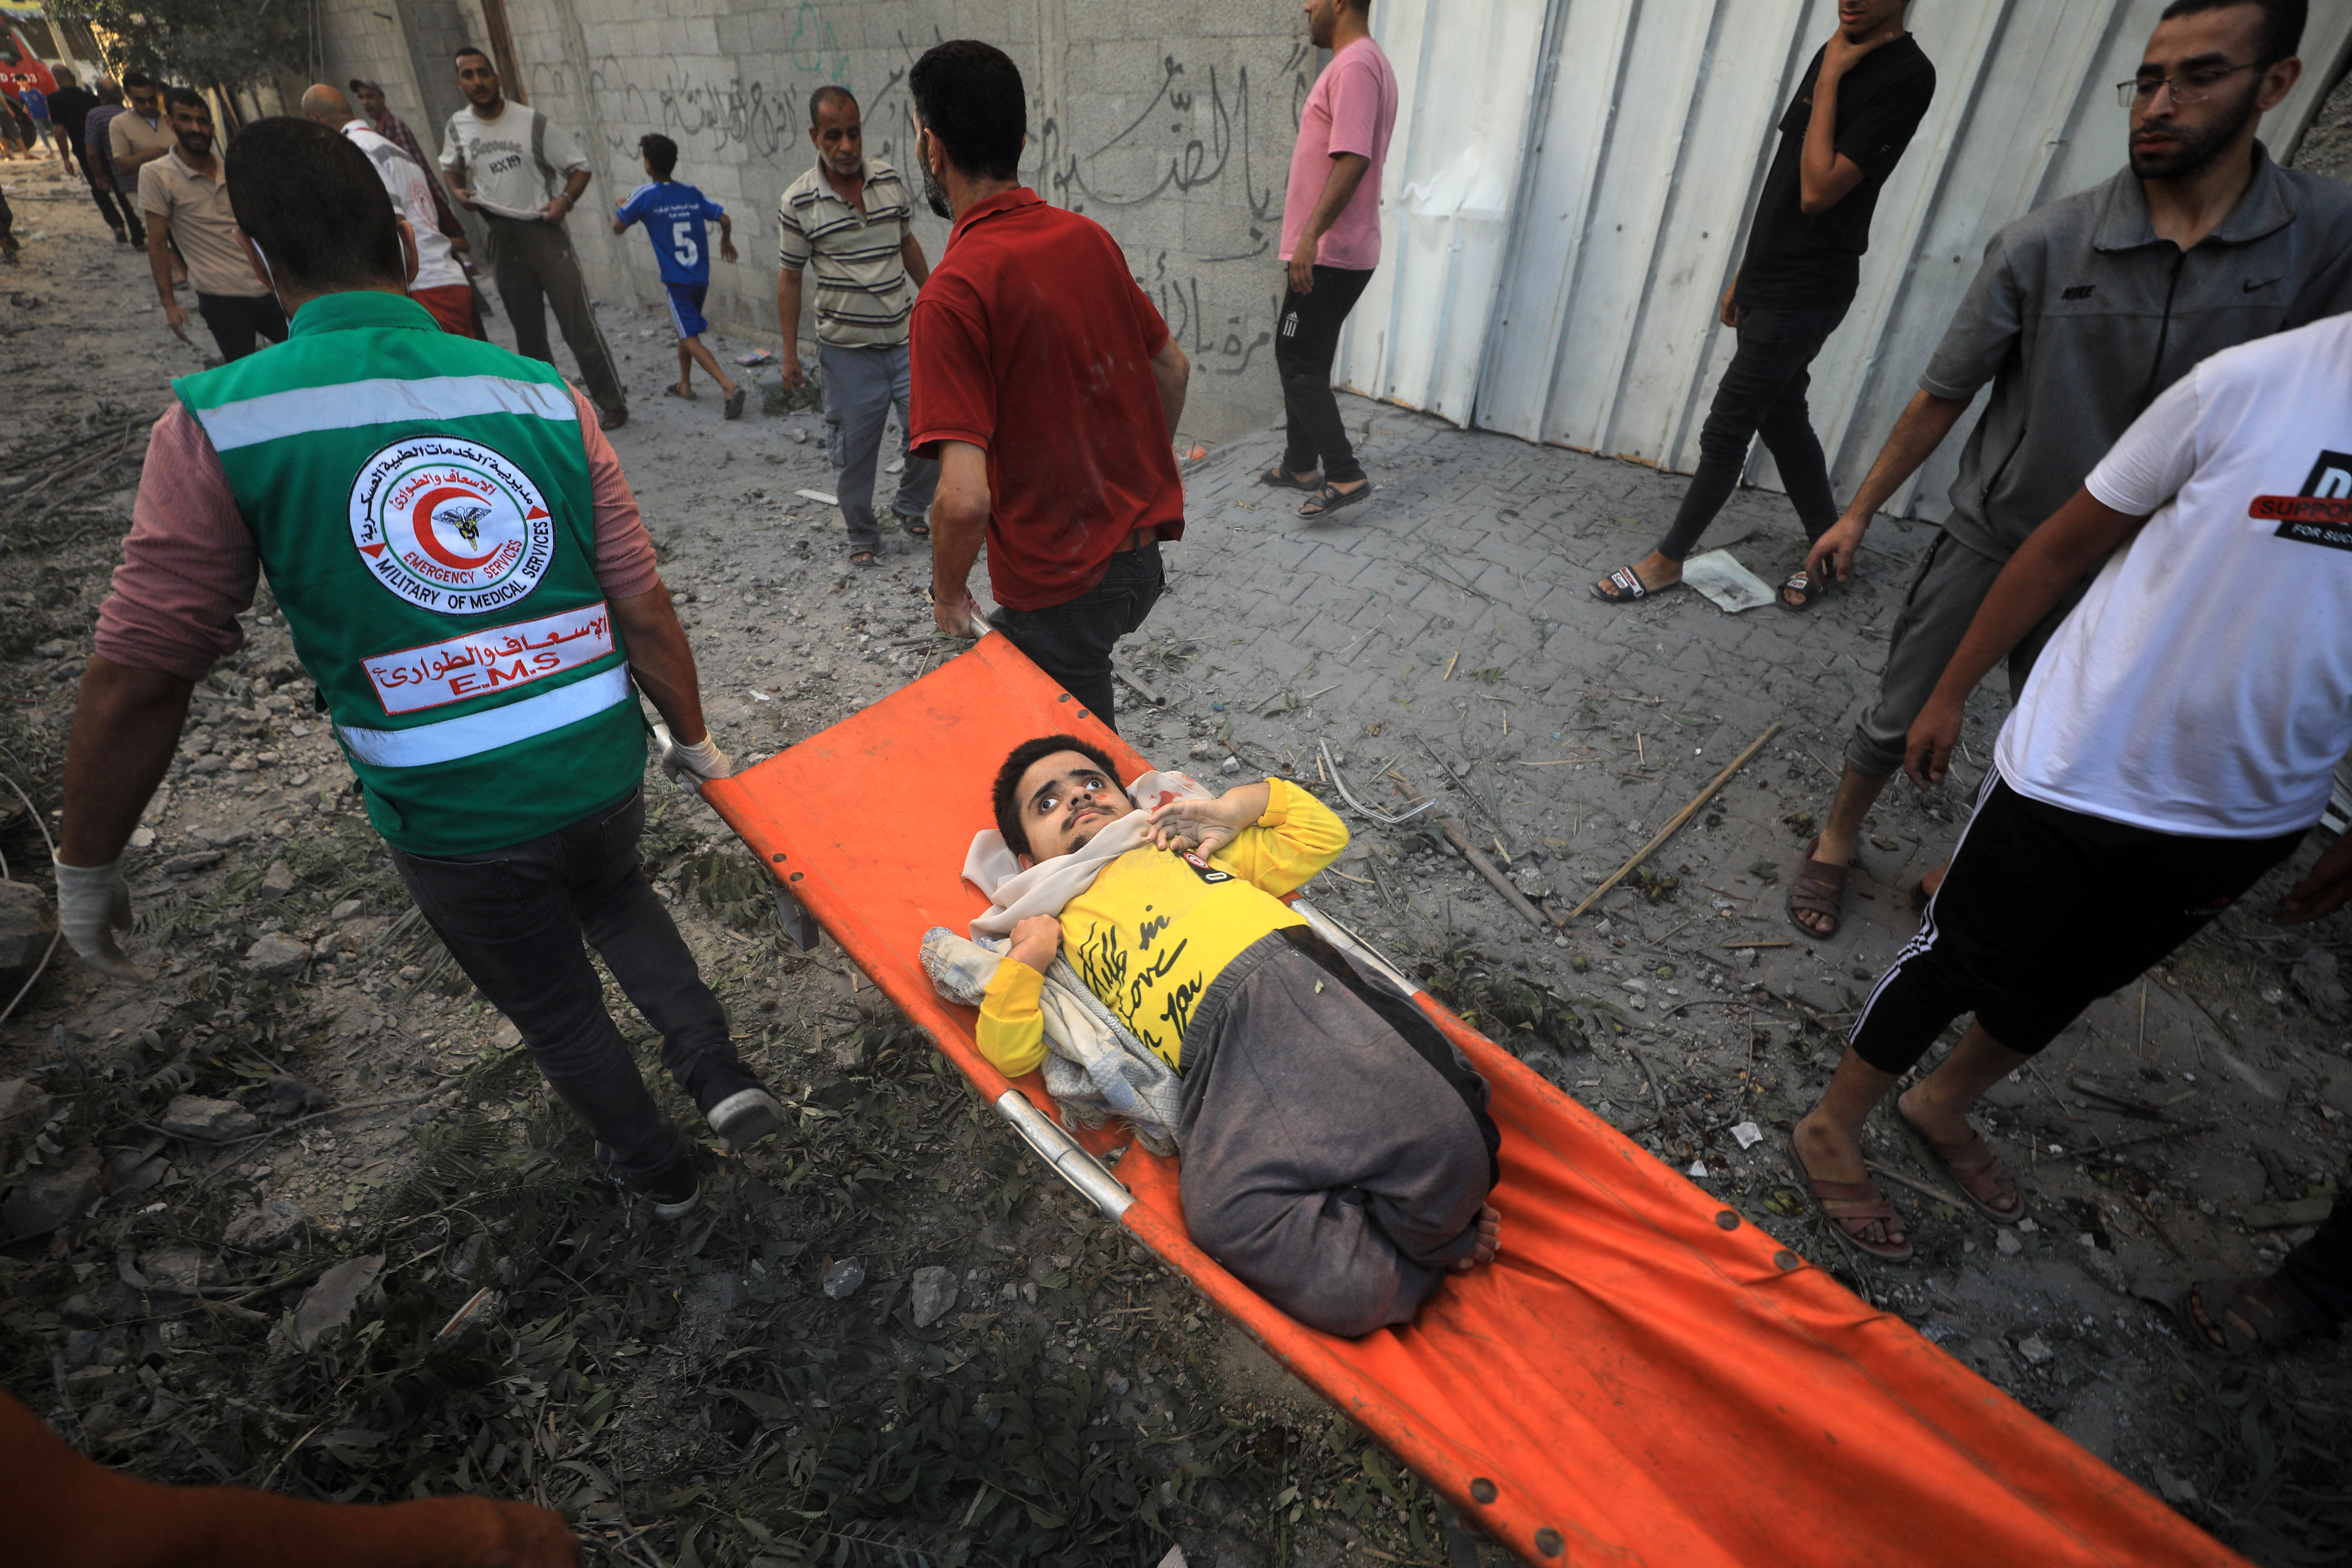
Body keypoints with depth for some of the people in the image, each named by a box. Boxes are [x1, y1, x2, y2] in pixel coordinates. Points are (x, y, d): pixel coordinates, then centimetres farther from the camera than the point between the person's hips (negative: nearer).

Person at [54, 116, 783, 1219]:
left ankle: (656, 1170, 45)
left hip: (447, 820, -2)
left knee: (557, 1008, 23)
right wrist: (692, 739, 10)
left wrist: (87, 865, 5)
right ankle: (716, 1068, 22)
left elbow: (138, 677, -9)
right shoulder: (538, 393, -5)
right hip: (603, 772, 2)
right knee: (615, 899, 35)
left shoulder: (220, 424, -11)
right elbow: (643, 606, -5)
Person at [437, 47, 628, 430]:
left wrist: (565, 200, -18)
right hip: (502, 239, 4)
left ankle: (613, 403, -2)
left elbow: (580, 167, -1)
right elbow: (449, 166, 24)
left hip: (543, 230, -4)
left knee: (579, 323, -10)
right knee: (527, 331, 10)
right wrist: (457, 191, 2)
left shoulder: (532, 122, -5)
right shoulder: (456, 128, 7)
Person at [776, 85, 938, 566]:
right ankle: (862, 536, 22)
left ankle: (911, 506, 24)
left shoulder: (891, 179, 3)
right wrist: (790, 353, -2)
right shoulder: (799, 203, -7)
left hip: (905, 337, 3)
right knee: (854, 448, 3)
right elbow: (789, 278, -1)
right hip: (847, 349, -3)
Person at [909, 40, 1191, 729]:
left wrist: (949, 591, -8)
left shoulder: (952, 295, -21)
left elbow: (965, 498, -28)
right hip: (1143, 552, 7)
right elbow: (1174, 369, 13)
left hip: (1061, 585, -7)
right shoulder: (1088, 237, 1)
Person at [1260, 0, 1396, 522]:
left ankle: (1344, 475, -6)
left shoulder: (1355, 65, -14)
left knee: (1298, 362, -7)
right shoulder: (1363, 64, 18)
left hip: (1328, 254, -10)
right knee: (1305, 361, 15)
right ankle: (1300, 464, 23)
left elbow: (1353, 160, -25)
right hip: (1338, 251, 10)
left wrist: (1310, 236, -29)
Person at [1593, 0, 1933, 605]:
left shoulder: (1907, 75, -15)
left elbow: (1818, 191, -22)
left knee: (1727, 428, -4)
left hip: (1805, 293, -9)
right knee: (1782, 419, 14)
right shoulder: (1832, 55, 12)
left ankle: (1669, 559, 8)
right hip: (1769, 281, 9)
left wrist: (1828, 82, -16)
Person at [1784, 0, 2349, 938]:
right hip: (1989, 540, -2)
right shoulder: (2044, 245, -12)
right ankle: (1835, 843, 32)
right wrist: (1859, 513, -2)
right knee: (1898, 721, 8)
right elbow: (1942, 395, -5)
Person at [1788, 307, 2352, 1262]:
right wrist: (1950, 694, -2)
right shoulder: (2262, 381, -17)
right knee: (1957, 961, 9)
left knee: (2073, 983, 20)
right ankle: (1833, 1128, 29)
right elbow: (2068, 545, -7)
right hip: (2074, 774, -5)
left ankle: (1942, 1107, 45)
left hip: (2251, 817, 5)